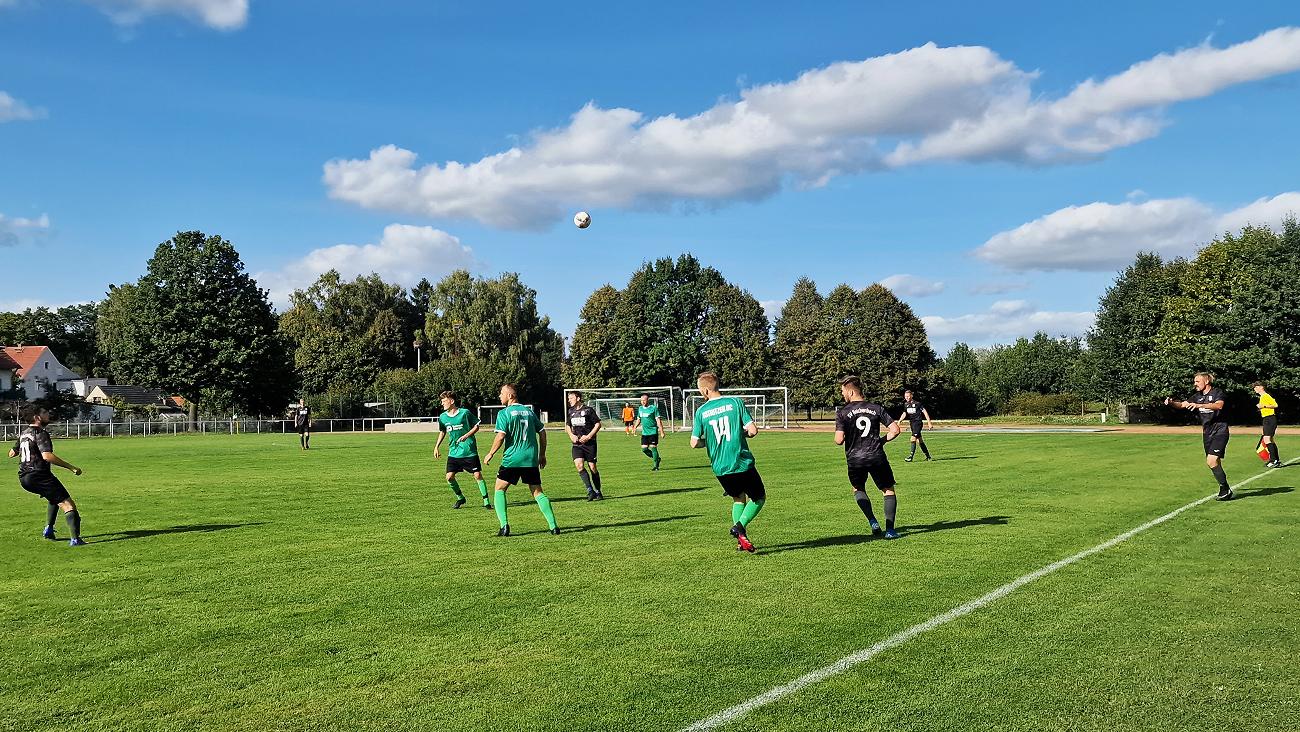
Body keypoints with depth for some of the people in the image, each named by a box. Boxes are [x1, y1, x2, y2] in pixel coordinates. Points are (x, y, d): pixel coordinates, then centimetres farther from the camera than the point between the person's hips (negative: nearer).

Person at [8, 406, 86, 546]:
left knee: (54, 497, 33)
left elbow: (12, 453, 30)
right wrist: (71, 467, -25)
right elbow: (47, 456, -25)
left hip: (23, 478, 10)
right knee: (68, 504, -11)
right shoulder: (41, 434, -11)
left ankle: (48, 529, 24)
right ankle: (75, 539, -24)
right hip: (39, 475, -10)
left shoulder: (23, 433, 16)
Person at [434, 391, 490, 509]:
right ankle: (460, 498, 18)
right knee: (449, 477, -4)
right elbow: (442, 432, 19)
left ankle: (486, 501, 6)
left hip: (469, 451, -4)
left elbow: (476, 426, -1)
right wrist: (437, 447, 13)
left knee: (477, 475, -6)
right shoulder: (443, 417, 3)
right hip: (453, 452, 4)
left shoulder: (465, 413, -10)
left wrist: (466, 436, -15)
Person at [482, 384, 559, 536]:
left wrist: (490, 454, -1)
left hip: (512, 459, -4)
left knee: (499, 490, 10)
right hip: (531, 459, 5)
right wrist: (542, 455, 22)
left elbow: (500, 437, -13)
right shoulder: (529, 411, 12)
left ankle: (504, 525, -2)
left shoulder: (504, 413, -4)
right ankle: (553, 526, 1)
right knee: (537, 492, 9)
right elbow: (542, 432, 14)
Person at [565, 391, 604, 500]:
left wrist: (588, 436, -13)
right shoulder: (571, 411, 10)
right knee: (578, 465, -16)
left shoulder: (588, 410, -6)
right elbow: (567, 426, 24)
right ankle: (590, 490, -10)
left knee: (592, 467, -1)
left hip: (589, 443, -4)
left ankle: (598, 492, 17)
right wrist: (571, 435, 4)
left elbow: (598, 424, -4)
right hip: (577, 443, 4)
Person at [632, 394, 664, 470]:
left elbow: (658, 420, -10)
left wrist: (661, 431, -15)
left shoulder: (654, 408, -8)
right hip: (644, 432, 6)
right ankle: (657, 459, 23)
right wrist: (635, 426, 4)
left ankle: (656, 466, 4)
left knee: (653, 448, -6)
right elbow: (639, 419, 21)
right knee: (644, 449, 2)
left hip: (653, 432, -6)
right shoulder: (640, 408, 11)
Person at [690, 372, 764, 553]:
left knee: (738, 498, 25)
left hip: (720, 468, 3)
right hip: (743, 464, -3)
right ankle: (740, 526, -8)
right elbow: (753, 430, -11)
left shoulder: (701, 411, -1)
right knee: (759, 498, 15)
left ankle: (741, 540, 14)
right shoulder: (735, 402, -7)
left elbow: (694, 443, -2)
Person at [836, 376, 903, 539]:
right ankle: (890, 529, 4)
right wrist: (881, 441, 12)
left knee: (858, 489, 24)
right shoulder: (876, 408, 3)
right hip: (877, 457, 1)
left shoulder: (842, 412, -4)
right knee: (889, 490, 14)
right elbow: (895, 430, -1)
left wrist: (838, 438, 10)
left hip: (855, 459, -1)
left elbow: (839, 440, -12)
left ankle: (873, 521, 6)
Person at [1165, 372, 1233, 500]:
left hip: (1219, 431, -7)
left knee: (1211, 461, -18)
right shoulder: (1197, 396, 12)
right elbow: (1182, 405, 7)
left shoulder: (1217, 392, -8)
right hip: (1207, 433, 7)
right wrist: (1171, 402, -14)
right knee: (1214, 463, 9)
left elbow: (1219, 405, -27)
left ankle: (1225, 490, -7)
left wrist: (1199, 405, -38)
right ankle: (1224, 490, 21)